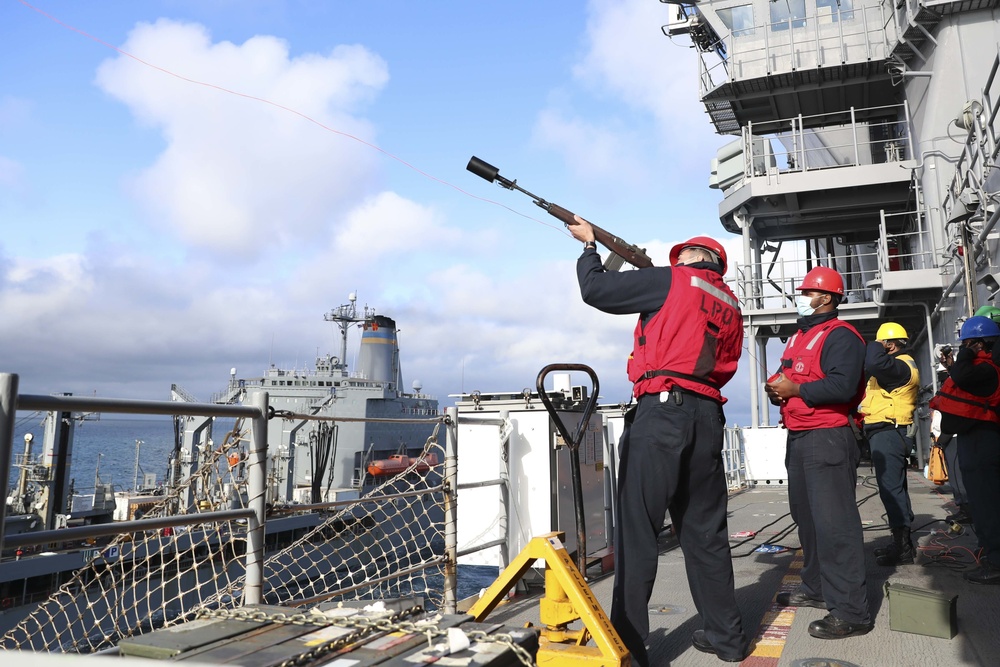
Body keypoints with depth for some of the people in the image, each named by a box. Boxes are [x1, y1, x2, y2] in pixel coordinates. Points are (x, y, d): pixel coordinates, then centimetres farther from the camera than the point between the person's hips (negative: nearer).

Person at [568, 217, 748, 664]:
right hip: (708, 416, 7)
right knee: (704, 529, 15)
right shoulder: (730, 306, 22)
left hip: (662, 410, -7)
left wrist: (588, 245, 21)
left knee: (637, 528, -3)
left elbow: (596, 290, 2)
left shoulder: (672, 280, 3)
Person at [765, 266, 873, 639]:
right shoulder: (798, 338, 20)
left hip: (827, 438, -10)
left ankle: (851, 612, -6)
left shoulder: (840, 336, -10)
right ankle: (815, 588, 29)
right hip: (798, 438, 10)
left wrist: (794, 390, -18)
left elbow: (842, 385, -24)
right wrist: (776, 388, 2)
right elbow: (788, 378, 24)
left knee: (834, 522, -10)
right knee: (806, 516, 17)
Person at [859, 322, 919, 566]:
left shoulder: (900, 365, -16)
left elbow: (874, 364, -34)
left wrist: (875, 345, -17)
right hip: (890, 433, 12)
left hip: (888, 434, -12)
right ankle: (903, 543, 26)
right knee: (895, 487, 16)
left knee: (891, 487, -10)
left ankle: (902, 547, -7)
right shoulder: (901, 365, 20)